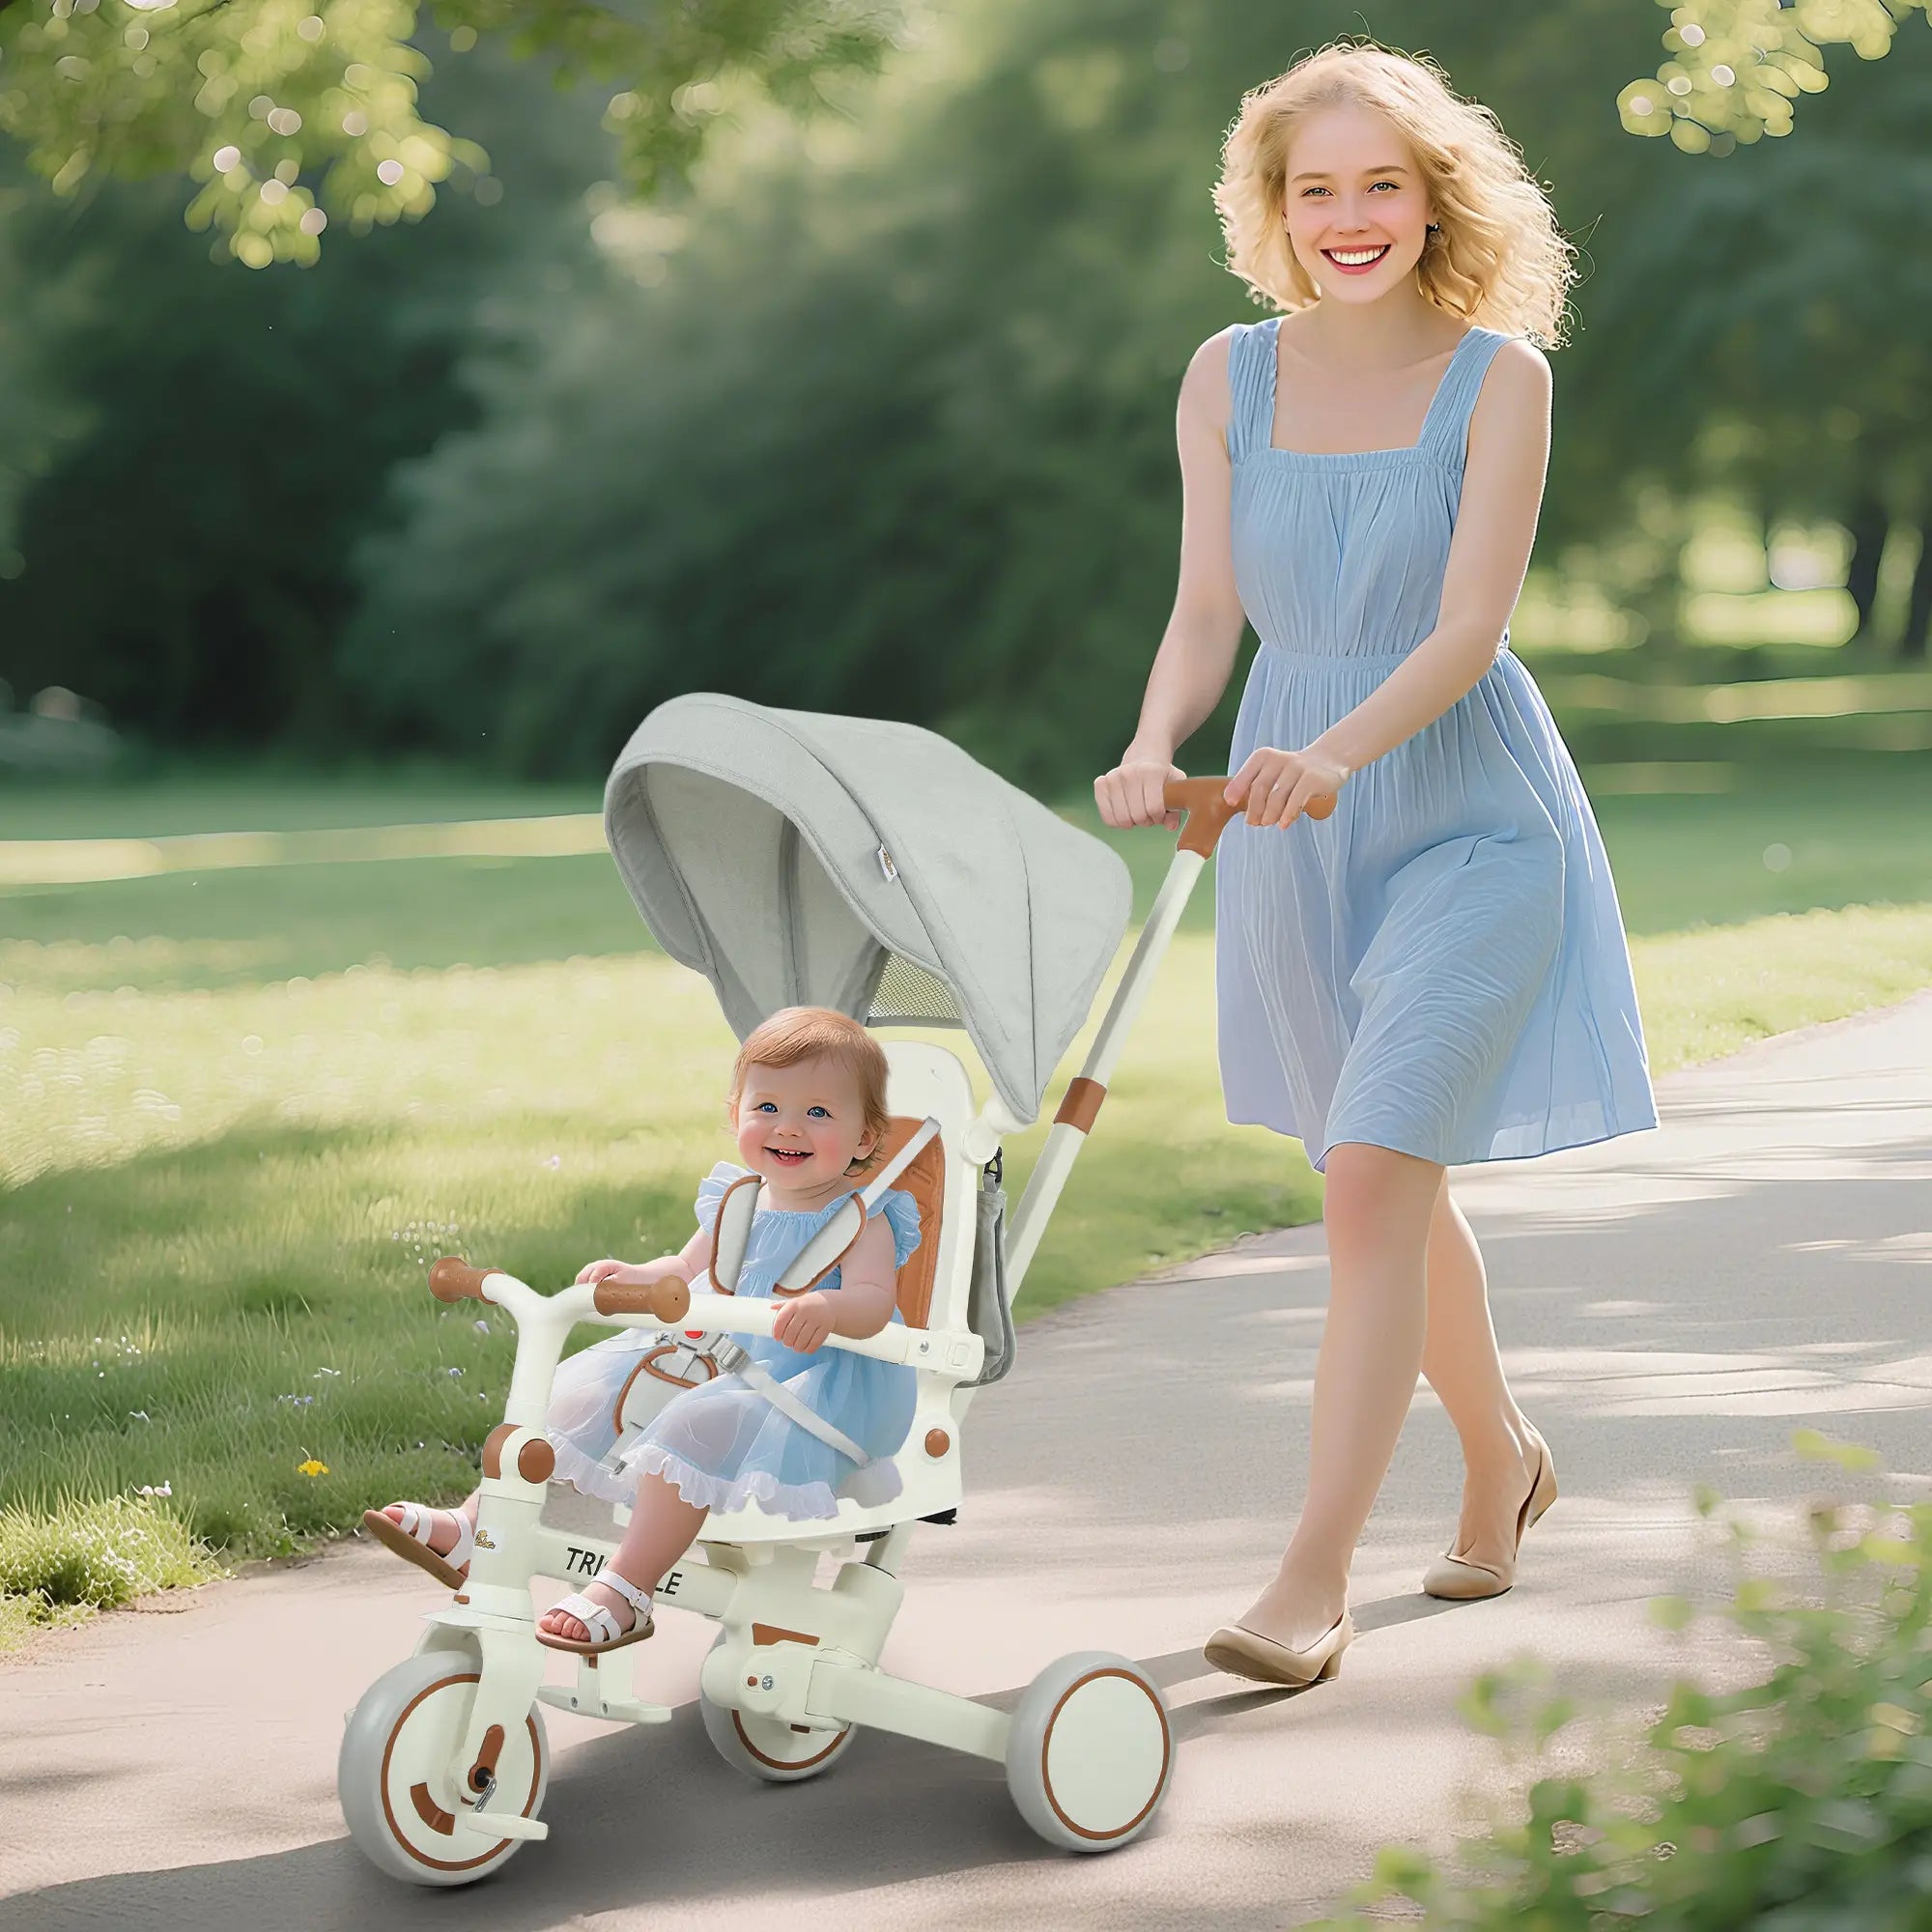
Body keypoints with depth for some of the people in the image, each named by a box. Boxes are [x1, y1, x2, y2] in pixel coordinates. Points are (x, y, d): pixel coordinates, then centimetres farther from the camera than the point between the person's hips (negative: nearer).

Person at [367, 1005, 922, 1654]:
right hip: (707, 1363, 8)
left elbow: (874, 1301, -26)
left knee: (696, 1425, -35)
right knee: (579, 1396, 0)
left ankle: (624, 1589, -33)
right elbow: (687, 1271, 26)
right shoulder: (734, 1204, 11)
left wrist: (826, 1309, -48)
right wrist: (632, 1276, 5)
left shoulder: (861, 1220, -9)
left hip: (805, 1387, -8)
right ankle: (472, 1531, 1)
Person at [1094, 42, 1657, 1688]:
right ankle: (1502, 1456, 40)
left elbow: (1469, 626, -17)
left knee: (1370, 1175, -14)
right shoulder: (1230, 377, 1)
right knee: (1394, 1173, 17)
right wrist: (1155, 750, -21)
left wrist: (1338, 750, -33)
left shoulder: (1500, 375, -9)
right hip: (1293, 821, 5)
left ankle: (1314, 1579, -11)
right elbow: (1208, 615, -1)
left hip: (1464, 812, -5)